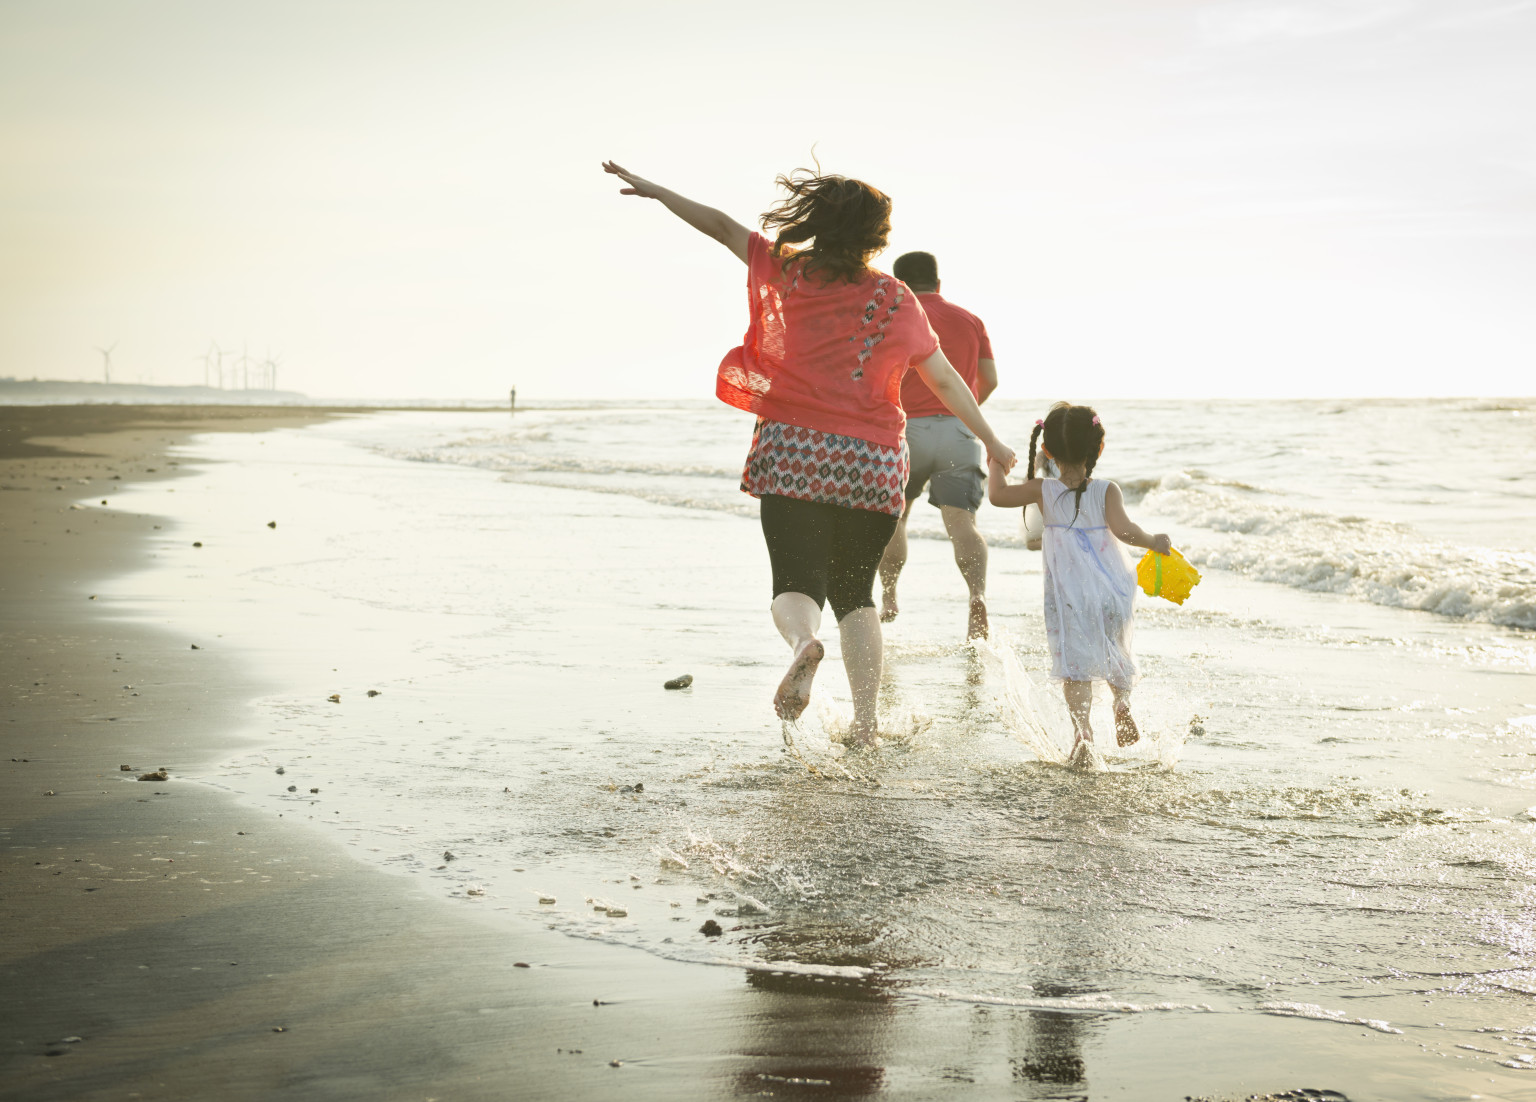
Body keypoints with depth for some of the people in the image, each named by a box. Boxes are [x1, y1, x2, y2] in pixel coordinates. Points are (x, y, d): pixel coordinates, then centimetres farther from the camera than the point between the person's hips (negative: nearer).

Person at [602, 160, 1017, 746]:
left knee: (797, 582, -1)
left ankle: (803, 641, -36)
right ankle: (866, 721, 6)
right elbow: (945, 379, 10)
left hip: (794, 452, -1)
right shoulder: (897, 300, 5)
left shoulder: (787, 272, 3)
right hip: (872, 461, 2)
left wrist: (654, 190, 27)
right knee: (855, 591, 13)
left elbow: (721, 227, 14)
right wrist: (990, 440, 21)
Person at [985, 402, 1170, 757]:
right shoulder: (1106, 491, -9)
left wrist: (996, 464, 10)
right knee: (1116, 651, 25)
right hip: (1113, 590, 1)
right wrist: (1153, 541, -6)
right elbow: (1123, 529, -22)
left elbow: (997, 495, -8)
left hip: (1068, 596, -1)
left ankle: (1082, 728, -15)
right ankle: (1122, 701, 5)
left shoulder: (1044, 491, -6)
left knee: (1074, 663, 1)